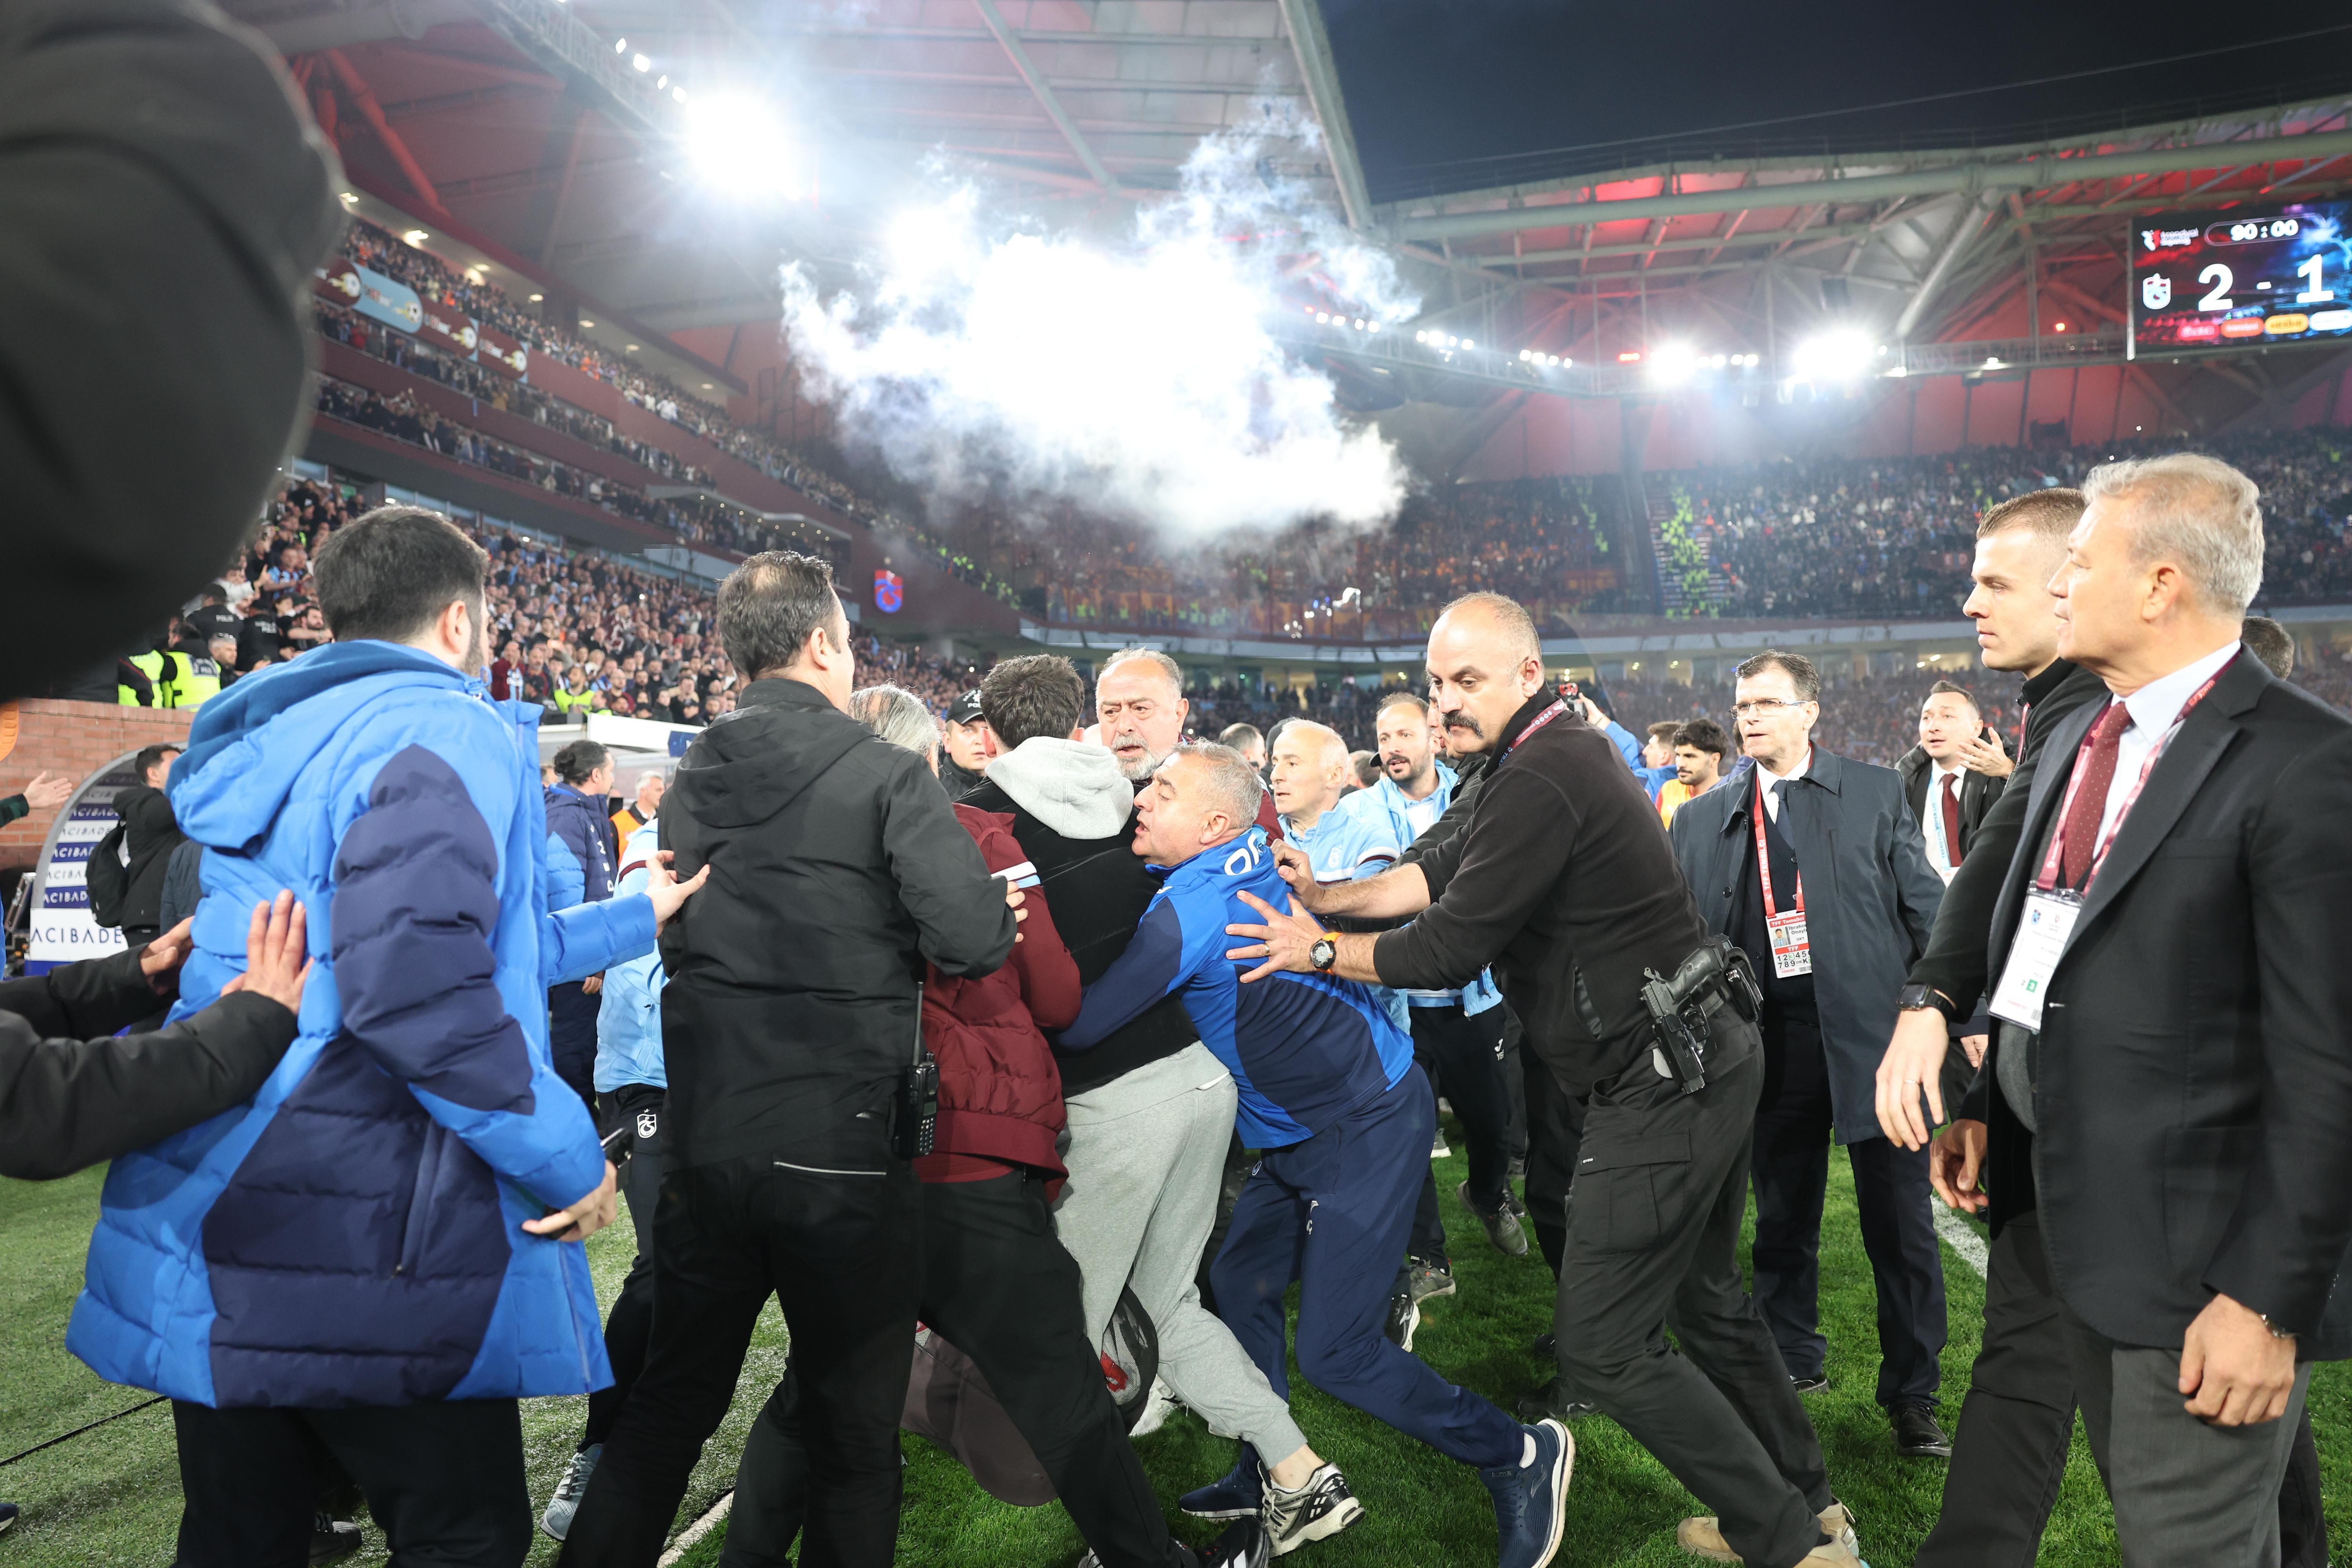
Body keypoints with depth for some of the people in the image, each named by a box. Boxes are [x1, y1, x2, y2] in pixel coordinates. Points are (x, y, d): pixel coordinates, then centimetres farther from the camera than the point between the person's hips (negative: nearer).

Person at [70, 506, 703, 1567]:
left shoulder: (281, 739, 15)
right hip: (361, 1242, -9)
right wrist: (570, 1158, -16)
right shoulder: (443, 730, -13)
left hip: (207, 1213, 9)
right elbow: (415, 987, -27)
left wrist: (632, 919, 28)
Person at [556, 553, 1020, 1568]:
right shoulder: (883, 773, -12)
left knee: (670, 1400, 23)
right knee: (853, 1428, 12)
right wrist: (1000, 906, 3)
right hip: (841, 1145, -5)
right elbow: (973, 943, -19)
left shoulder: (692, 778, 5)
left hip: (704, 1136, 5)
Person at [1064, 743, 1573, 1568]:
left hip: (1369, 1128, -10)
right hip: (1303, 1130, 10)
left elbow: (1080, 1024, -24)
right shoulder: (1250, 867, 1)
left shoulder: (1192, 909, -25)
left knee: (1335, 1353, -6)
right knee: (1242, 1284, 15)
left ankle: (1521, 1459, 13)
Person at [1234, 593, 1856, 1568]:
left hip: (1660, 1088, -11)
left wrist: (1320, 950, -5)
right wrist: (1331, 897, 11)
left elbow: (1449, 948, -19)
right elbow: (1449, 869, 16)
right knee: (1703, 1295, 23)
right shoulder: (1569, 748, 12)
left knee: (1602, 1347, -3)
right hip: (1711, 1058, 11)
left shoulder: (1541, 778, -22)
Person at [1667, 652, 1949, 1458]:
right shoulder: (1703, 821, 8)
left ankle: (1913, 1396, 20)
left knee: (1900, 1224, 5)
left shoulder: (1876, 793, 3)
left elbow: (1926, 908, 2)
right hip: (1772, 1044, 2)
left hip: (1872, 1032, -2)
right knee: (1783, 1222, 15)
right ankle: (1792, 1361, 34)